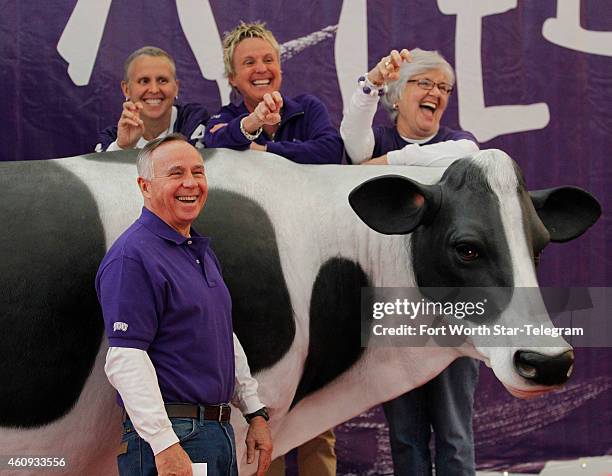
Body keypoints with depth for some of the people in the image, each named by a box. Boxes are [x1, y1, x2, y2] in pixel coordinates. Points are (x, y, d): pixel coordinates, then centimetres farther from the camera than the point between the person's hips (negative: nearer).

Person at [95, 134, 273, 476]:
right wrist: (165, 446, -26)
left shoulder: (202, 251, 17)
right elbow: (125, 359, -20)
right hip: (172, 438, -9)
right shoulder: (132, 257, -13)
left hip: (221, 431, 9)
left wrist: (256, 413, 19)